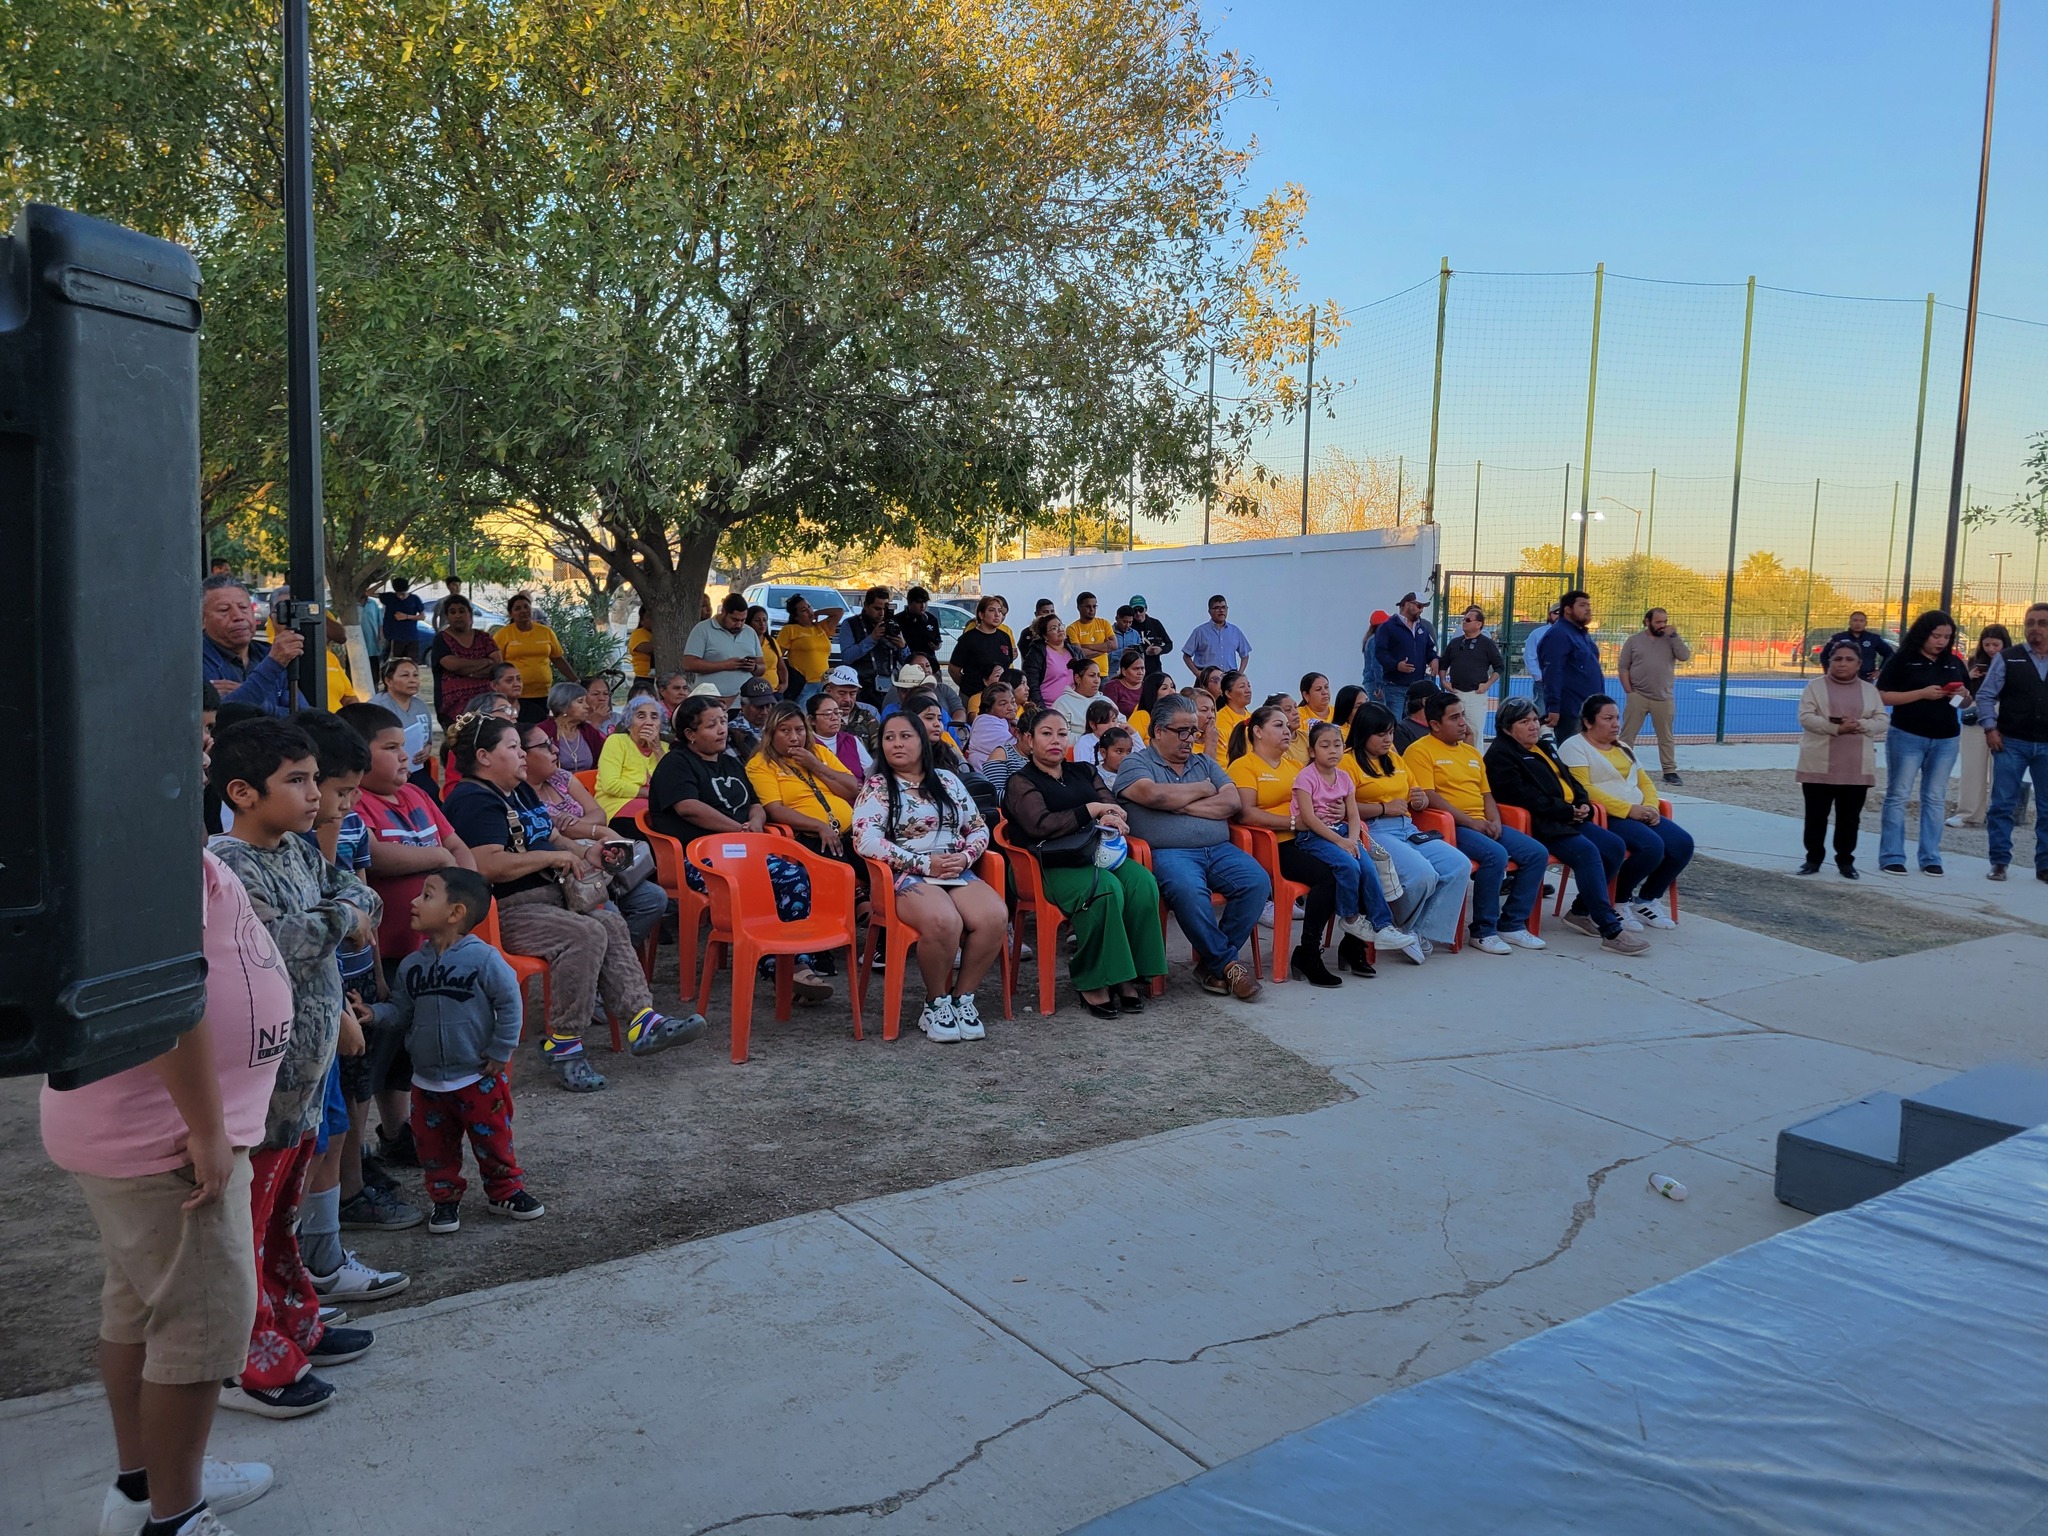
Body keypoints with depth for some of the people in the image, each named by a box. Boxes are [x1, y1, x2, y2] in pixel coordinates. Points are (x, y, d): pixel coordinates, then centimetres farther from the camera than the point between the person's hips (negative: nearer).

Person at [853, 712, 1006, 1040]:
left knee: (996, 916, -27)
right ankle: (936, 1002, -11)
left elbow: (979, 828, 18)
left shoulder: (946, 780, 18)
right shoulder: (877, 787, 4)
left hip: (957, 873, 5)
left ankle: (962, 997, -9)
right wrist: (924, 863, -14)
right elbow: (865, 840, -10)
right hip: (907, 877, -4)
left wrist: (966, 856, -5)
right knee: (944, 922, -36)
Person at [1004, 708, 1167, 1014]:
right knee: (1106, 889, -35)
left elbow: (1118, 812, 16)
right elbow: (1040, 826, -11)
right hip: (1054, 866, -5)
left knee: (1143, 882, -27)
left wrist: (1111, 820, -9)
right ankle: (1093, 984, -25)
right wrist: (1091, 810, -9)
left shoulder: (1083, 772, 24)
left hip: (1098, 853, 5)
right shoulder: (1021, 782, 7)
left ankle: (1130, 978, -21)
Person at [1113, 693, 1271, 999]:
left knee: (1257, 881, -22)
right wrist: (1202, 789, 3)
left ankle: (1212, 963, -10)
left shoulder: (1205, 763, 24)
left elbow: (1233, 802, 8)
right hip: (1169, 852, -5)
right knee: (1188, 890, -37)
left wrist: (1182, 805, -4)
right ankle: (1227, 964, -18)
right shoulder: (1135, 764, 8)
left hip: (1219, 849, 5)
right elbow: (1155, 794, -14)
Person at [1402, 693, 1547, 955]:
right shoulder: (1420, 751, -4)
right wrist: (1470, 821, -17)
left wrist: (1495, 821, 1)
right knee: (1496, 854, -32)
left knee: (1537, 853, -7)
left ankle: (1512, 924, 2)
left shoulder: (1471, 752, 22)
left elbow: (1486, 794, 22)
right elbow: (1428, 797, -14)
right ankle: (1483, 931, -17)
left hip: (1482, 824, 8)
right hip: (1450, 826, -8)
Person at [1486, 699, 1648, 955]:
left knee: (1614, 846, -6)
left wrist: (1583, 805, 1)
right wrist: (1567, 811, -16)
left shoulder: (1544, 748, 24)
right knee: (1587, 852, -28)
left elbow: (1570, 780, 23)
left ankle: (1582, 911, 7)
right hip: (1539, 825, -10)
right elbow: (1526, 797, -16)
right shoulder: (1500, 756, -6)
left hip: (1569, 817, 10)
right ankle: (1611, 931, -29)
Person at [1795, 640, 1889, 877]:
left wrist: (1861, 725, -16)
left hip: (1857, 767, 2)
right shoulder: (1816, 686, 1)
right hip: (1819, 765, -2)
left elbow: (1883, 721, 4)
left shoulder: (1869, 690, 9)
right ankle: (1813, 858, 15)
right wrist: (1836, 728, -21)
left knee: (1849, 817, 7)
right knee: (1816, 815, 4)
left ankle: (1846, 860, 18)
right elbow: (1806, 718, -9)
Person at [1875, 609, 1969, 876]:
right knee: (1898, 795, -1)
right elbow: (1883, 696, -11)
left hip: (1946, 740, 5)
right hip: (1907, 737, -5)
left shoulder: (1954, 662, 10)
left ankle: (1931, 857, 12)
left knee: (1935, 799, 7)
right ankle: (1891, 856, 3)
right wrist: (1921, 693, -19)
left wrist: (1962, 695, -6)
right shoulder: (1902, 660, -5)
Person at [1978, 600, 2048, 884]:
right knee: (2003, 804, 0)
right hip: (2011, 743, -2)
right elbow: (1985, 695, 1)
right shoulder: (2007, 658, 2)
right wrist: (1990, 728, -9)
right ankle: (1999, 862, 6)